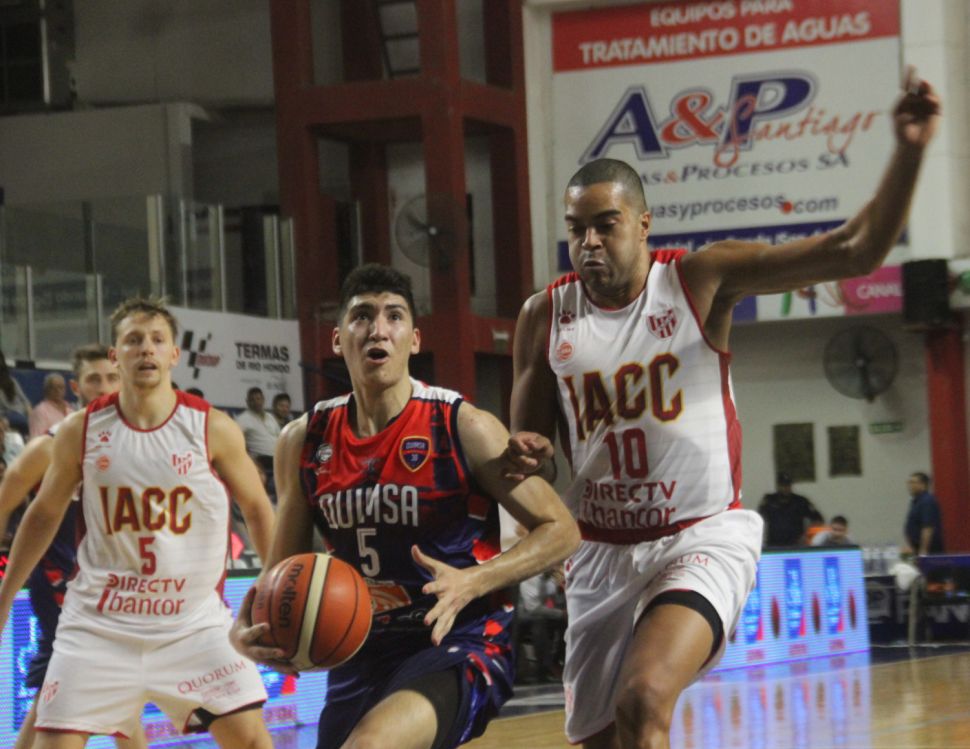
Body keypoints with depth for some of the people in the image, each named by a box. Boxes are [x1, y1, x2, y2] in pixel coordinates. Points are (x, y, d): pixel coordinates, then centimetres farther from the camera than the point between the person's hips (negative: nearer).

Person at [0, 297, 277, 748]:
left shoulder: (213, 430, -5)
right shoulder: (80, 432, 0)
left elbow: (256, 508, 7)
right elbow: (44, 515, 14)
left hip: (194, 623, -1)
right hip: (98, 623, 1)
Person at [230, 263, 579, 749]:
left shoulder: (463, 429, -9)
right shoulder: (303, 443, 4)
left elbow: (560, 530, -5)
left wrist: (472, 581, -21)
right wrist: (245, 627, -10)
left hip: (458, 642, -6)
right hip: (360, 653, 6)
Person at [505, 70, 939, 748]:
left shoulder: (701, 280, -9)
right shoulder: (544, 319, 0)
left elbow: (854, 252, -14)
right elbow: (528, 444, 9)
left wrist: (909, 153, -27)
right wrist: (524, 458, -16)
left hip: (704, 539, -4)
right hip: (601, 553, 4)